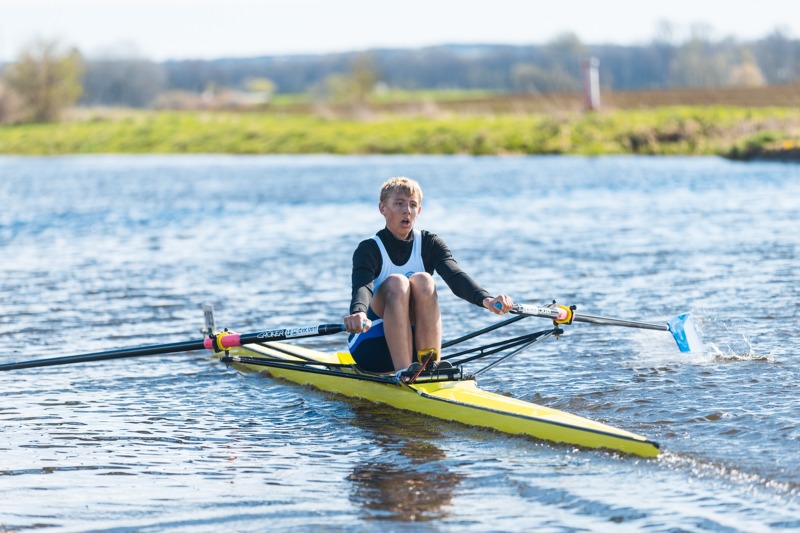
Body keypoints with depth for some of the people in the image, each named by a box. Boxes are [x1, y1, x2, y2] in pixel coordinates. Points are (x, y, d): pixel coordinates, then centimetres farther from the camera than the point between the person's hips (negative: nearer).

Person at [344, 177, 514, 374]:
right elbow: (362, 287, -28)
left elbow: (455, 276, -17)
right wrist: (358, 313, -53)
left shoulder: (429, 244, 2)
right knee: (396, 283, -28)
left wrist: (485, 299, -39)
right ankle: (403, 373, -38)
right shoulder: (369, 250, -7)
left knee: (422, 280, -23)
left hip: (417, 342, 3)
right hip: (371, 347, -3)